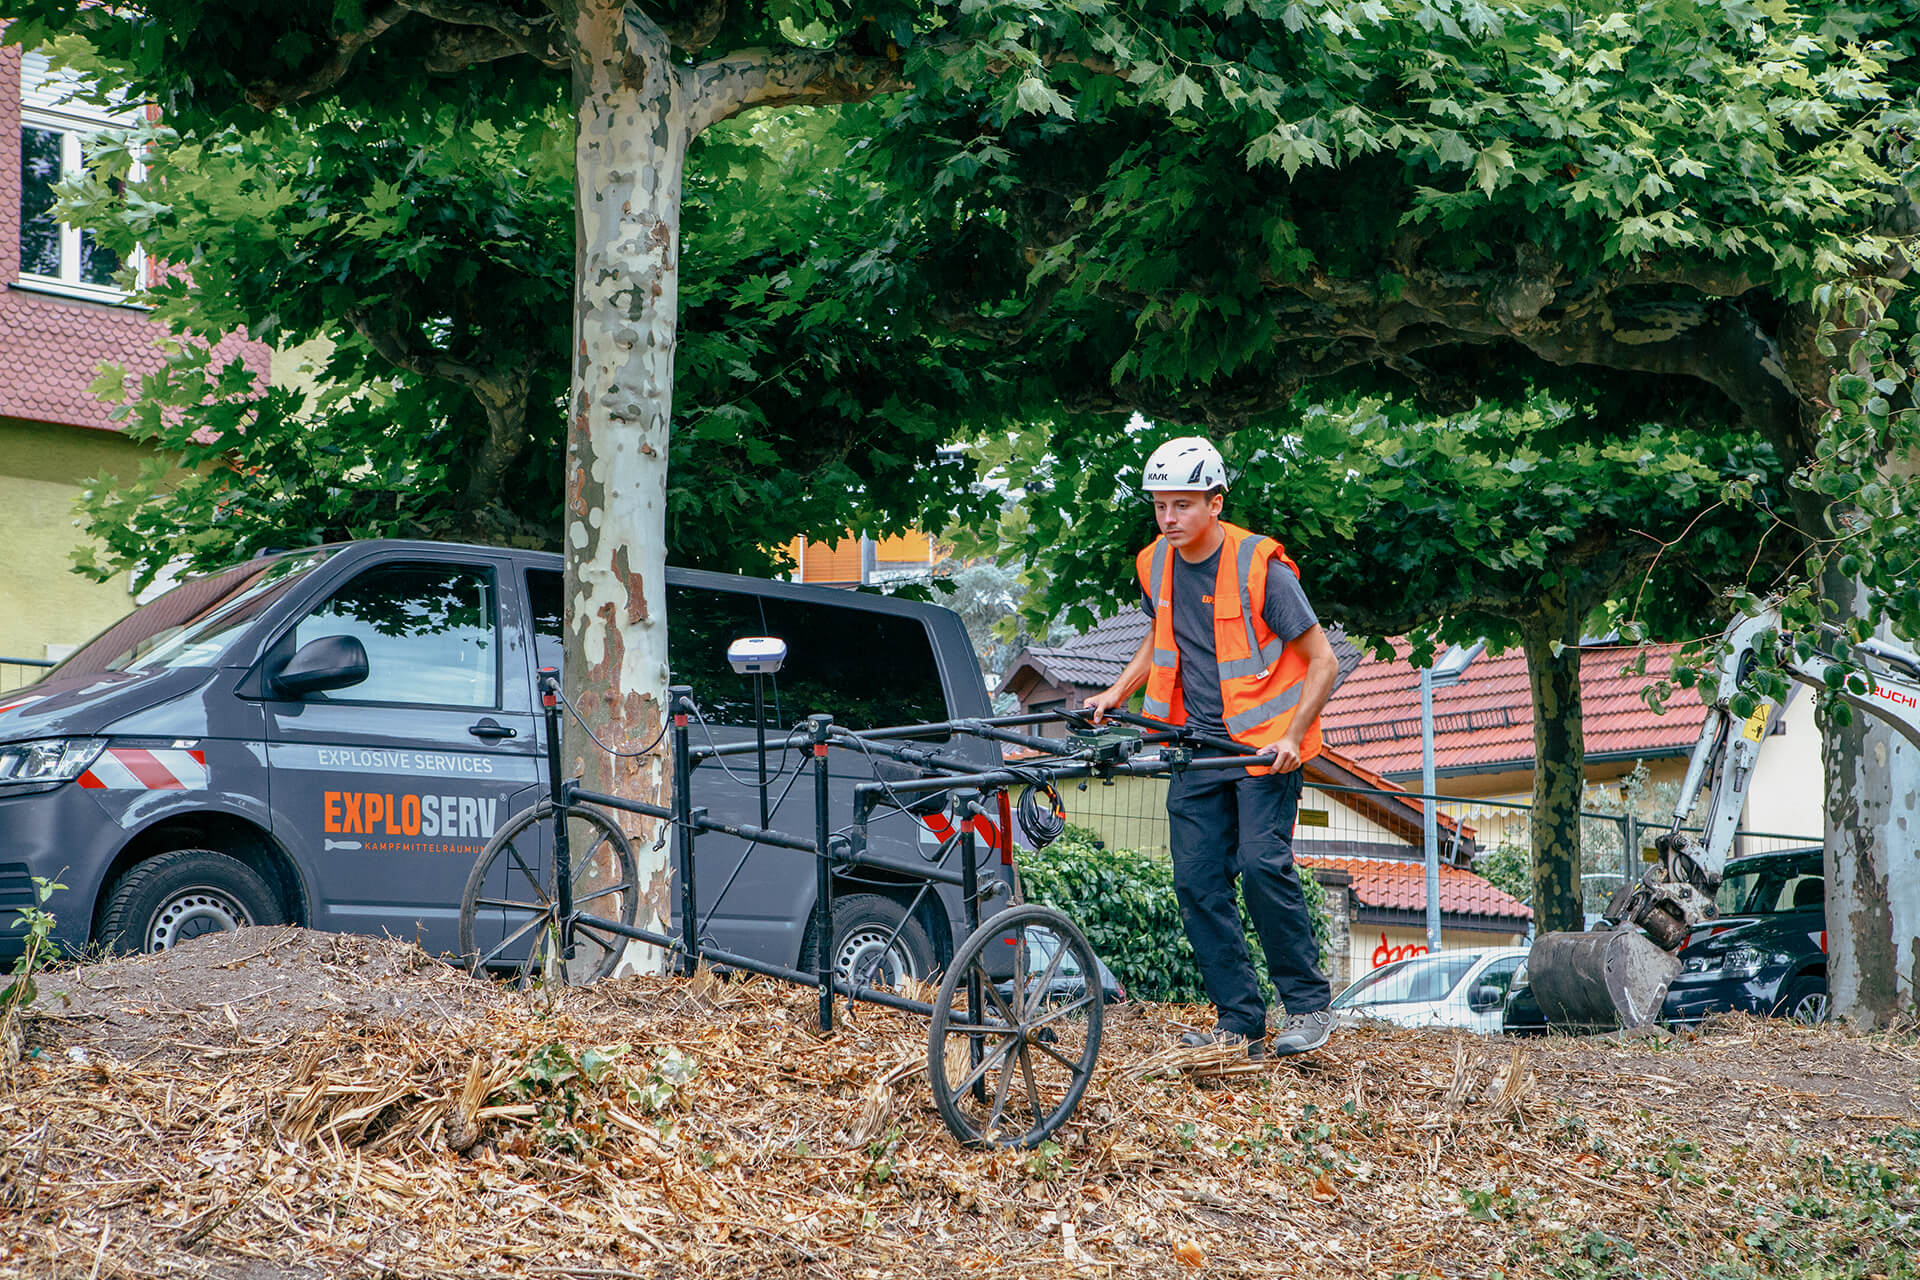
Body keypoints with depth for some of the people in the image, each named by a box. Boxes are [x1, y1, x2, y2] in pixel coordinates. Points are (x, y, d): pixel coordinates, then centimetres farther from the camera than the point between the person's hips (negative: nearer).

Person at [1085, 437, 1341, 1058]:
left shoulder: (1261, 568, -14)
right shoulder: (1156, 565, 4)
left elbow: (1323, 661, -10)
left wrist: (1292, 737, -18)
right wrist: (1117, 691, 11)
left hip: (1264, 743, -6)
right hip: (1197, 747, 6)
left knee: (1262, 863, -18)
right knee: (1198, 881, -1)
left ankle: (1309, 1003, -3)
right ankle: (1239, 1023, 5)